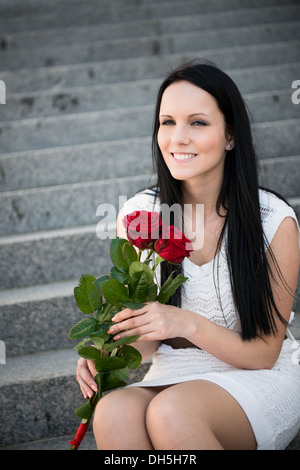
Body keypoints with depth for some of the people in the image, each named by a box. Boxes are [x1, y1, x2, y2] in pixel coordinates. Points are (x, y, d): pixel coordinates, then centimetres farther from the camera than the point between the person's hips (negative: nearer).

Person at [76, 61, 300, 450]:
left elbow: (263, 354, -7)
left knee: (171, 412, -34)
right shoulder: (138, 215, -3)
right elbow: (146, 337, 6)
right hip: (172, 376, 2)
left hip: (257, 381, -2)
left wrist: (189, 323, -24)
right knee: (115, 412, -33)